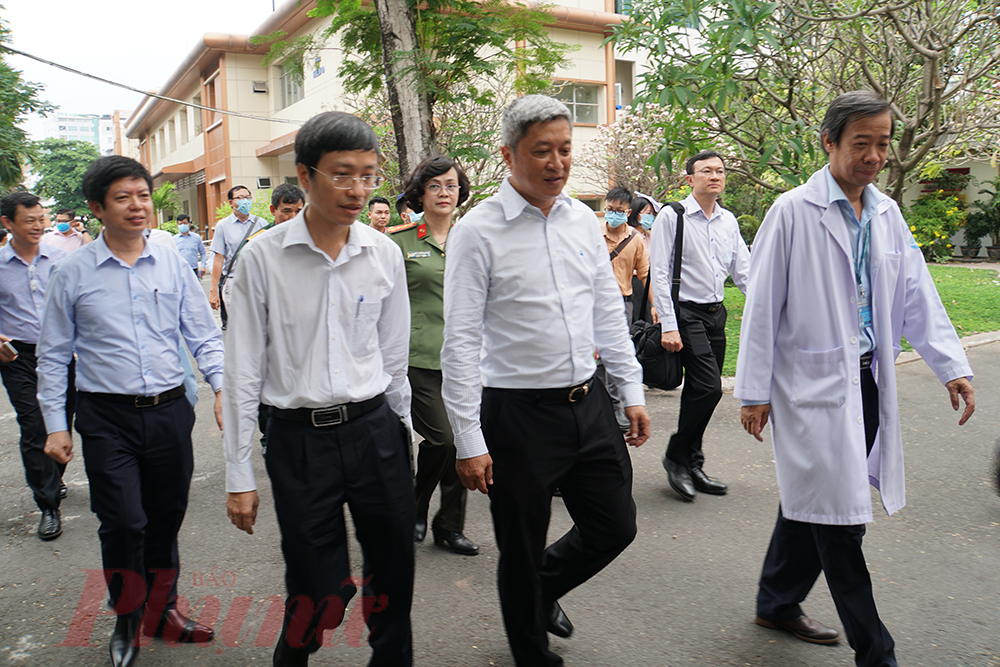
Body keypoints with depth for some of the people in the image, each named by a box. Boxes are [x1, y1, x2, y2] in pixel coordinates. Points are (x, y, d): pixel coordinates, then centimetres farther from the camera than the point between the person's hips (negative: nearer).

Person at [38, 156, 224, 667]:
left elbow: (204, 334, 6)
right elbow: (53, 355, 5)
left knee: (166, 519, 13)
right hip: (107, 418, -2)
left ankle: (161, 610, 36)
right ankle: (127, 620, 21)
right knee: (124, 524, -7)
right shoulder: (72, 273, 0)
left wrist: (223, 387, -9)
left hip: (170, 412, 2)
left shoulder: (172, 264, 3)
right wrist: (56, 425, 2)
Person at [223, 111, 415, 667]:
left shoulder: (385, 255, 1)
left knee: (393, 576, 12)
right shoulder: (262, 258, -7)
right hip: (298, 437, -2)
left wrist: (402, 435, 15)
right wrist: (239, 475, -2)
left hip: (374, 428, 3)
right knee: (320, 591, 4)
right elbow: (243, 371, -3)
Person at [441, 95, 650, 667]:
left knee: (615, 527, 15)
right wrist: (469, 441, -15)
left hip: (589, 404, 6)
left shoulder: (584, 220, 6)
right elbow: (461, 341, -13)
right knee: (521, 552, 10)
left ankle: (544, 590, 44)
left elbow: (610, 312, 13)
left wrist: (632, 391, 10)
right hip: (518, 412, -5)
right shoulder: (478, 231, -11)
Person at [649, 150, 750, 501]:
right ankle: (677, 456, 4)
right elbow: (660, 274, -10)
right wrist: (668, 326, -16)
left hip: (716, 313, 6)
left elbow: (743, 271, 13)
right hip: (686, 313, -6)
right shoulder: (671, 216, -6)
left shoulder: (729, 221, 12)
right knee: (709, 386, -15)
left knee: (700, 391, 11)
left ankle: (691, 466, 22)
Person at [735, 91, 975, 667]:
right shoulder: (793, 212, -8)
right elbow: (762, 306, -7)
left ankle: (778, 604, 33)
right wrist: (755, 391, -8)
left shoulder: (887, 214, 11)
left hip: (868, 381, 6)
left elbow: (917, 296, 12)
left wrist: (953, 364, 0)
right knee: (839, 519, -1)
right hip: (813, 386, -6)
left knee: (812, 504, 15)